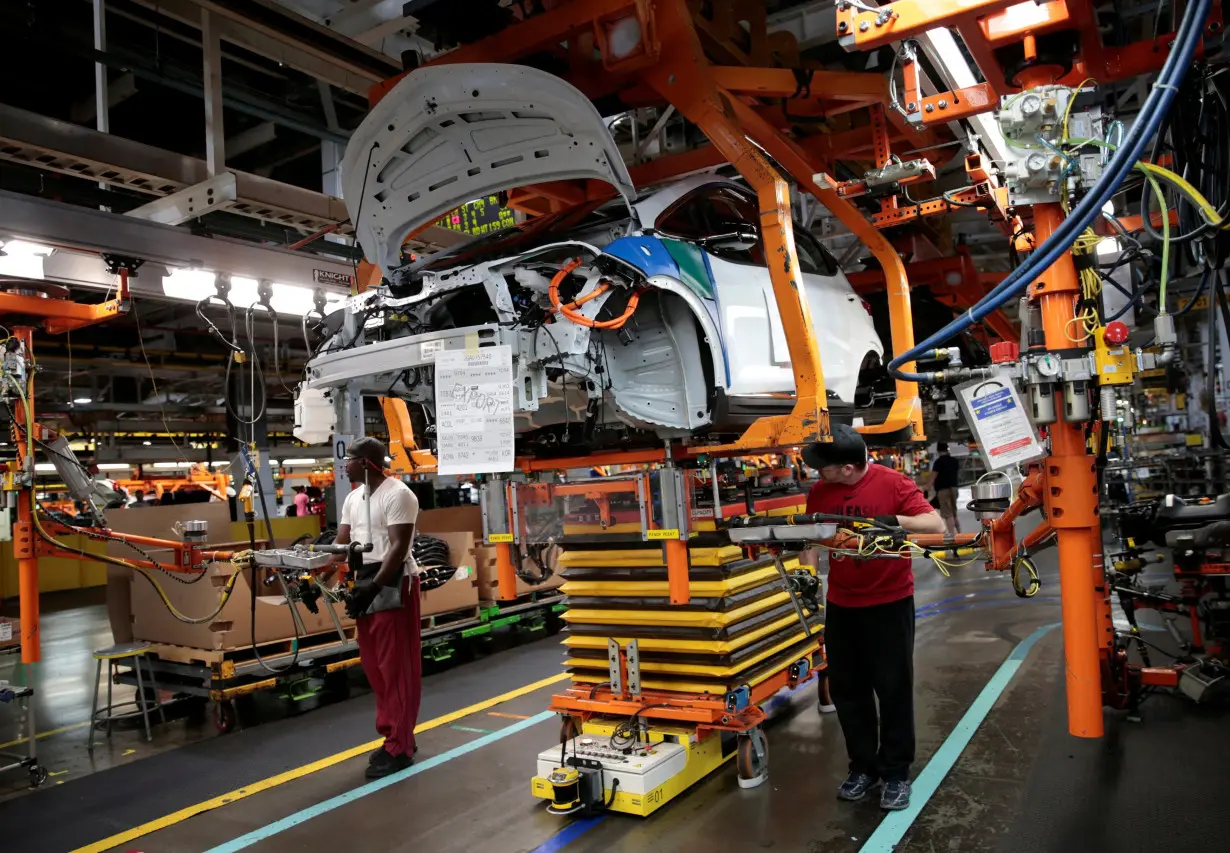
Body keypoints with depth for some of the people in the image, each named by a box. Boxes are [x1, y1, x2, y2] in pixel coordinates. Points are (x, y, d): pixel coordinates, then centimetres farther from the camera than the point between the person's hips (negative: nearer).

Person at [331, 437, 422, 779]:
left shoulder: (397, 495, -13)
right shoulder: (353, 498, 14)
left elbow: (398, 547, -19)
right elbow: (340, 544, 12)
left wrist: (374, 586, -26)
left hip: (394, 584, -9)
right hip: (365, 583, 9)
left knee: (396, 667, -3)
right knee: (374, 666, 14)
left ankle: (399, 747, 5)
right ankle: (395, 735, 26)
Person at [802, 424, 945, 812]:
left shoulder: (894, 483, -16)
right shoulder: (818, 493, -3)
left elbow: (936, 526, -19)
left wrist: (896, 521, -35)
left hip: (890, 602, -4)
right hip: (841, 605, 4)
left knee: (893, 688, 6)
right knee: (846, 689, 12)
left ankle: (896, 773, 23)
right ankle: (863, 766, 29)